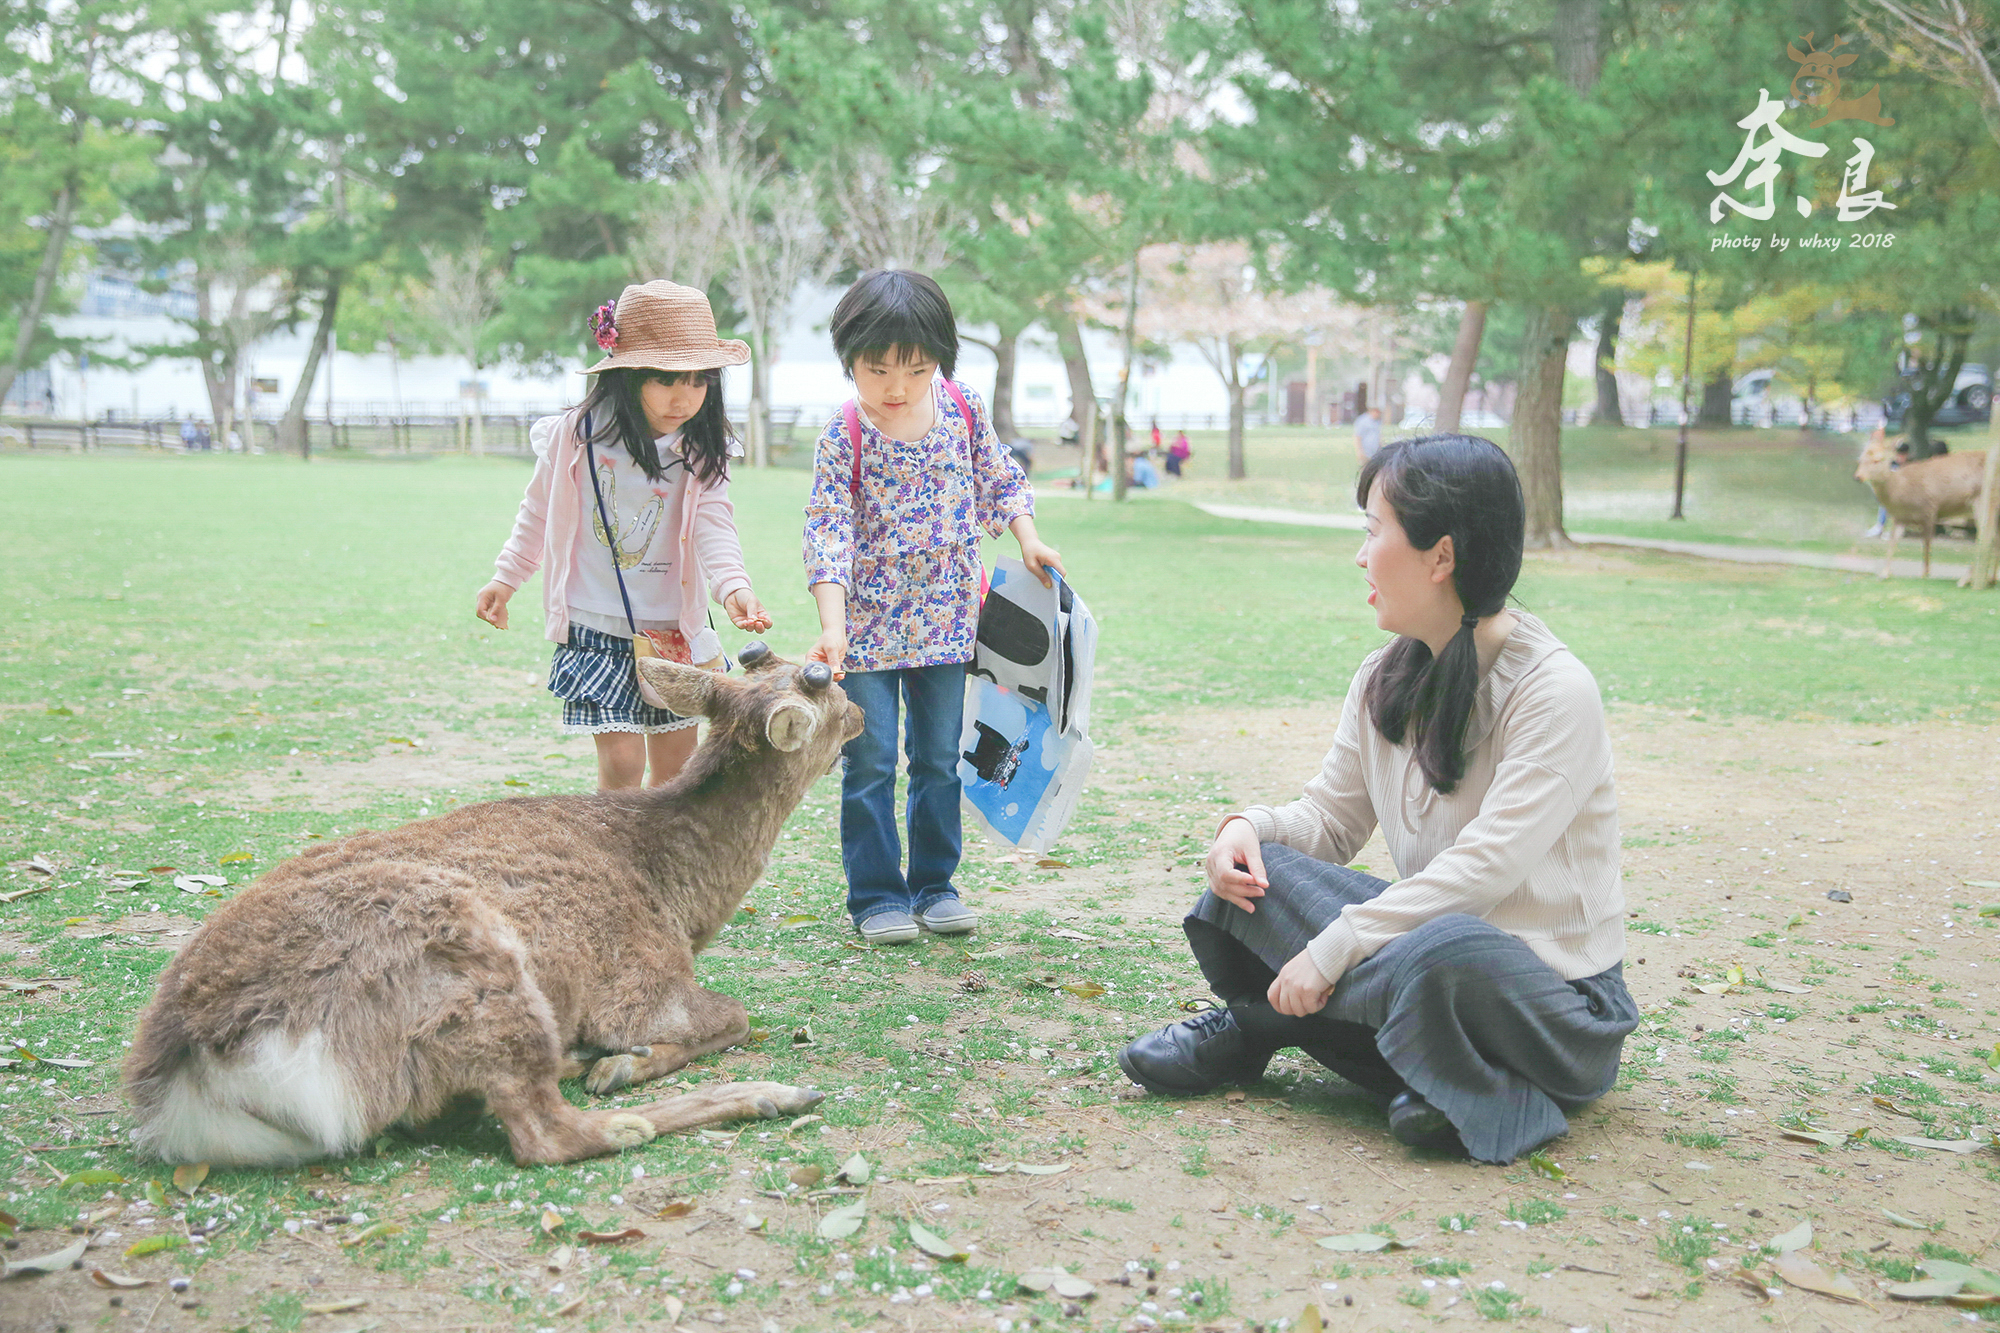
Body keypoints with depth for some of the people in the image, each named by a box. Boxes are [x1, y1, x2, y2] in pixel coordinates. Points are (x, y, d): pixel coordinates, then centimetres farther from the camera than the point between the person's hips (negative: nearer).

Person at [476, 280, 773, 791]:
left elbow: (714, 523, -16)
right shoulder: (575, 436, -9)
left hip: (675, 629, 2)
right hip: (597, 628, -2)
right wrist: (506, 579, 14)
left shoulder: (703, 449, -5)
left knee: (675, 764, 9)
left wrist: (733, 586, -34)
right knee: (621, 761, -8)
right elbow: (539, 512, 8)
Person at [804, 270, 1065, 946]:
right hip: (868, 624, -3)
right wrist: (833, 626, -26)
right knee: (870, 764, 1)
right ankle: (876, 895, 14)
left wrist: (1028, 540, 2)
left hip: (945, 621, 4)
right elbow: (828, 535, -17)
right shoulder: (843, 438, -13)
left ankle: (933, 884, 24)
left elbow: (999, 479, 14)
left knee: (939, 759, 12)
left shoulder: (964, 411, -2)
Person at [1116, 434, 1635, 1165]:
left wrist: (1332, 950, -27)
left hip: (1557, 1004, -6)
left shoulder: (1555, 691, -18)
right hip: (1429, 934, 6)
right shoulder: (1382, 681, 4)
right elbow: (1330, 818, 9)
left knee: (1444, 950, -39)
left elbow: (1484, 869, -25)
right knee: (1260, 869, -14)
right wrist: (1252, 826, -13)